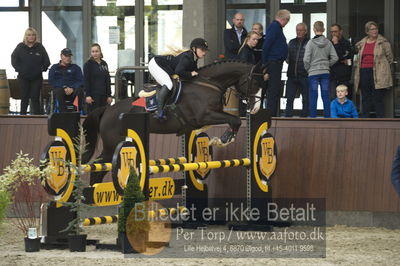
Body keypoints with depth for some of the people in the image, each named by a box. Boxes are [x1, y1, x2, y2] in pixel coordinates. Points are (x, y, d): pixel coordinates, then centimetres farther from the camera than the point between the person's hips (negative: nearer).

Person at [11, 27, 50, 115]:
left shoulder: (40, 47, 3)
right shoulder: (20, 47, 2)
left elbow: (46, 62, 7)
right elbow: (14, 60, 5)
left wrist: (42, 69, -1)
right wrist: (19, 69, -2)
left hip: (37, 78, 0)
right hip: (23, 78, 0)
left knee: (35, 98, -2)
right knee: (24, 98, 4)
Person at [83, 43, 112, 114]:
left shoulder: (104, 64, 12)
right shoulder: (88, 64, -3)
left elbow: (108, 81, 15)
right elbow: (86, 81, -8)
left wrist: (109, 95, 10)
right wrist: (87, 95, -15)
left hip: (103, 94, 5)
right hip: (93, 94, -5)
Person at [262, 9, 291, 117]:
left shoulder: (276, 27, 19)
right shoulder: (274, 27, -13)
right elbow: (266, 45, -20)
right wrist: (265, 62, -16)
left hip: (277, 63, 10)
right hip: (273, 62, -10)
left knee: (275, 89, 11)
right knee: (274, 89, -10)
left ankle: (272, 114, 13)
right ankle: (271, 113, -11)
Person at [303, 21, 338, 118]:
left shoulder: (311, 43, -9)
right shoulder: (328, 43, 1)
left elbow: (306, 59, -12)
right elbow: (335, 58, 0)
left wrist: (307, 69, 5)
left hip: (313, 73, -3)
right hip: (325, 73, 3)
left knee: (313, 97, -1)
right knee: (326, 97, 6)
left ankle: (312, 117, -3)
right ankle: (327, 117, 6)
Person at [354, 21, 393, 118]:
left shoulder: (383, 42, 1)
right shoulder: (362, 43, 14)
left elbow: (390, 58, 4)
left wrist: (381, 67, 5)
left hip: (378, 74, -5)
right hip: (364, 73, 5)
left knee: (378, 99, -7)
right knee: (365, 99, 7)